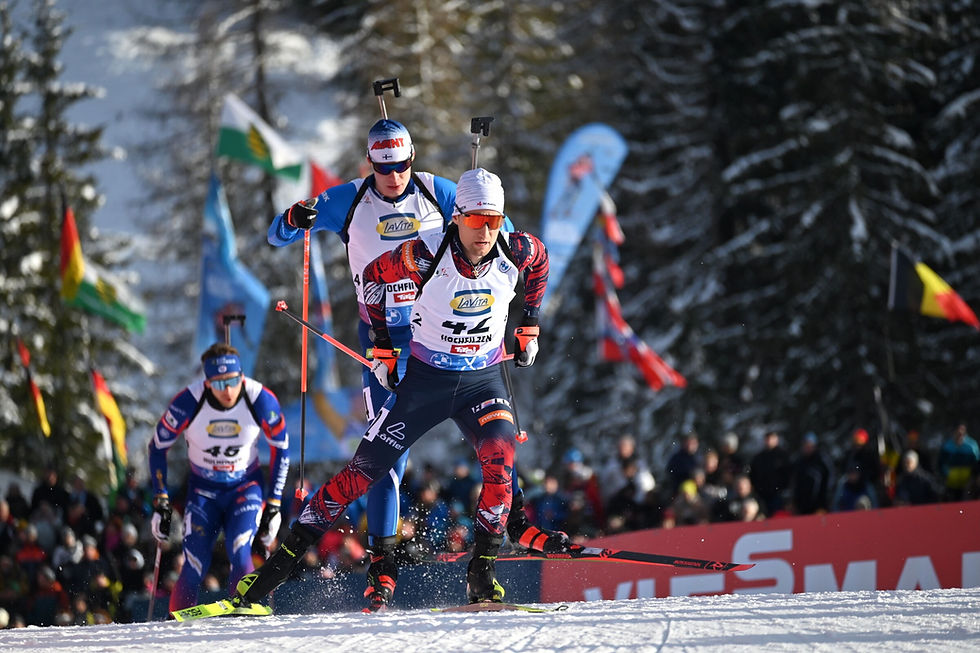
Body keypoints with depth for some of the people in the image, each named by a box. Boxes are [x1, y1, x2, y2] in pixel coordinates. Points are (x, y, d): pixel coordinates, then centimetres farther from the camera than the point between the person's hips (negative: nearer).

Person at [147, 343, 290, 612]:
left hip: (245, 487, 0)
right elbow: (158, 446, -7)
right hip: (202, 489, 0)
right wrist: (161, 502, -8)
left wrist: (273, 503, -4)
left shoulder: (261, 400, -21)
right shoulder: (188, 403, -23)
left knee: (239, 556, -23)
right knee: (194, 566, -10)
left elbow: (280, 448, -3)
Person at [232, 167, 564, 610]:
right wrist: (383, 347, -1)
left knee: (500, 457, -26)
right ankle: (282, 561, 6)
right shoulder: (427, 255, -22)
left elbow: (539, 263, 12)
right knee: (365, 470, -3)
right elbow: (376, 274, -3)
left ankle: (481, 573, -16)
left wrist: (529, 329, 11)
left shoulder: (516, 252, -14)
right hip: (424, 378, -2)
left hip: (483, 379, 2)